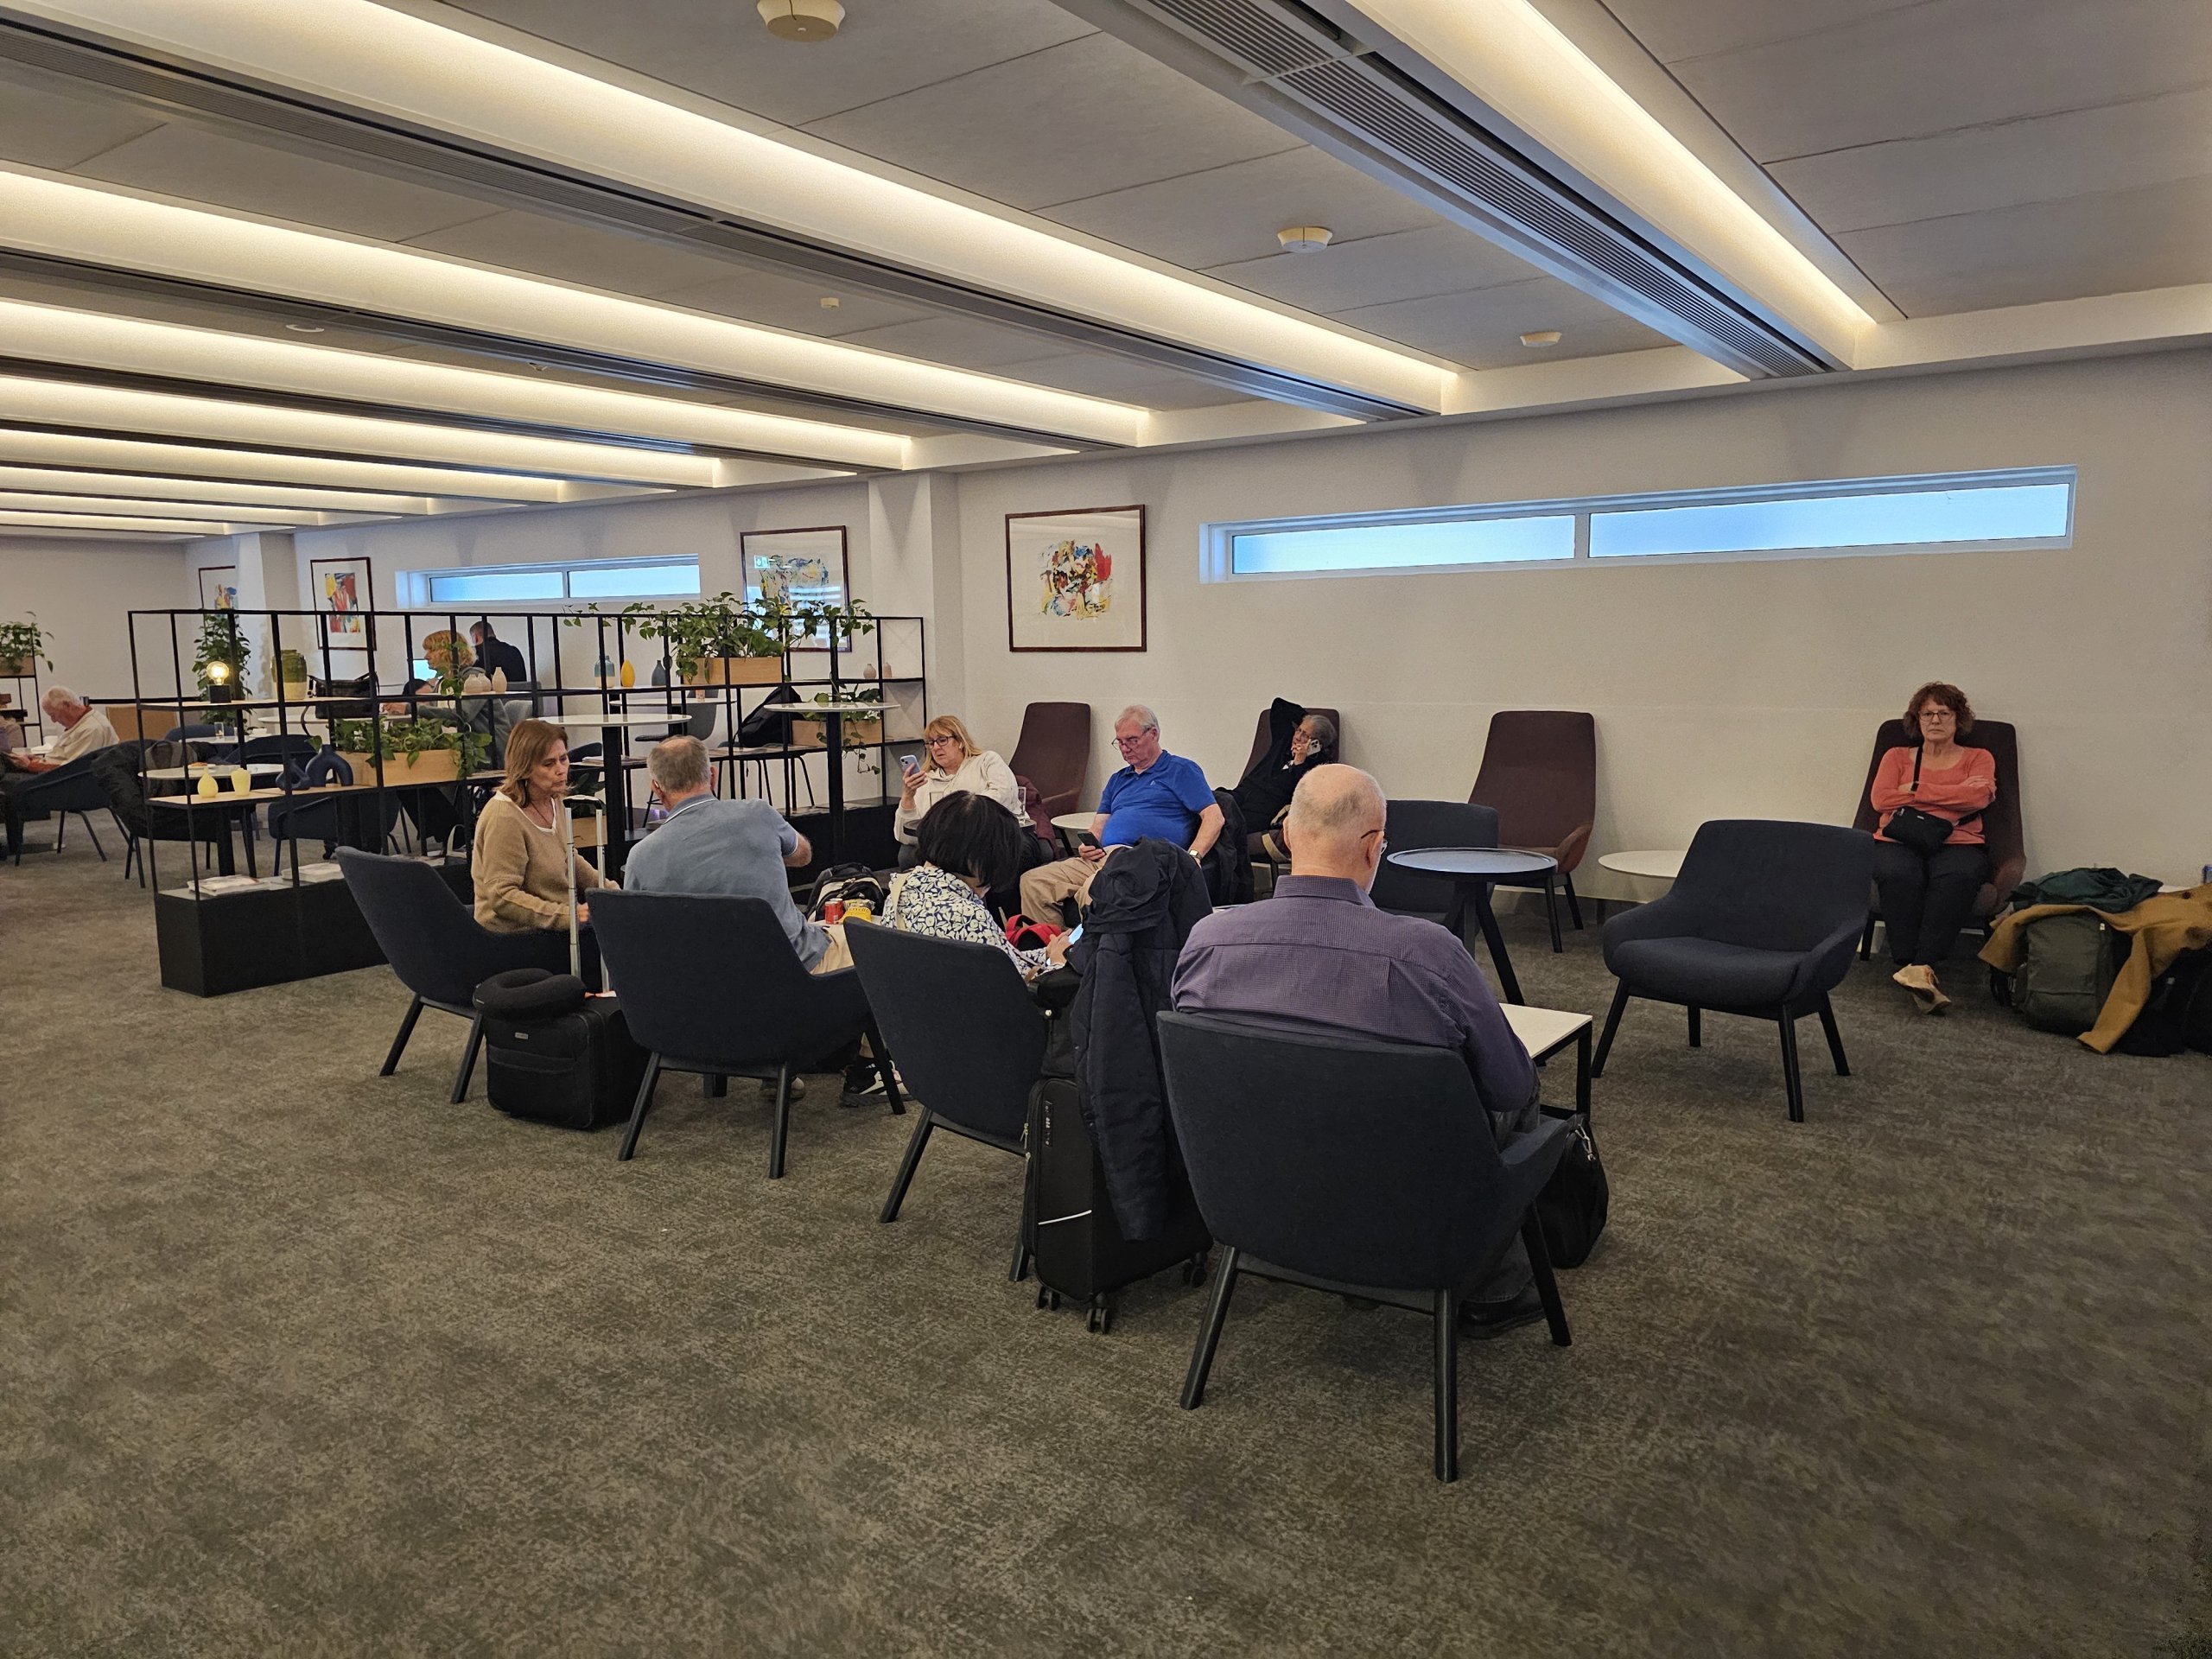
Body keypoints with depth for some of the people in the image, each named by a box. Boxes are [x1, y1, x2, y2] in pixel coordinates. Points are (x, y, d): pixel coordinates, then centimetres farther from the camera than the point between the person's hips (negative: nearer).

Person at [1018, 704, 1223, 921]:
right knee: (1032, 881, -13)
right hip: (1101, 857, 7)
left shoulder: (1182, 770, 10)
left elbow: (1214, 817, -1)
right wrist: (1088, 846, 0)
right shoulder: (1118, 779, 31)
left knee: (1093, 889, -38)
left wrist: (1191, 858, -17)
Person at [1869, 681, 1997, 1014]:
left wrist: (1915, 791, -1)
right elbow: (1880, 799, 2)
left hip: (1957, 843, 0)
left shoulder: (1978, 758, 21)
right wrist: (1952, 796, 2)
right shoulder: (1897, 756, 22)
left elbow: (1979, 797, -3)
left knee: (1956, 878, -38)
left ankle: (1920, 967, -44)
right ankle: (1916, 972, -42)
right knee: (1899, 876, -37)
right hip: (1898, 840, 0)